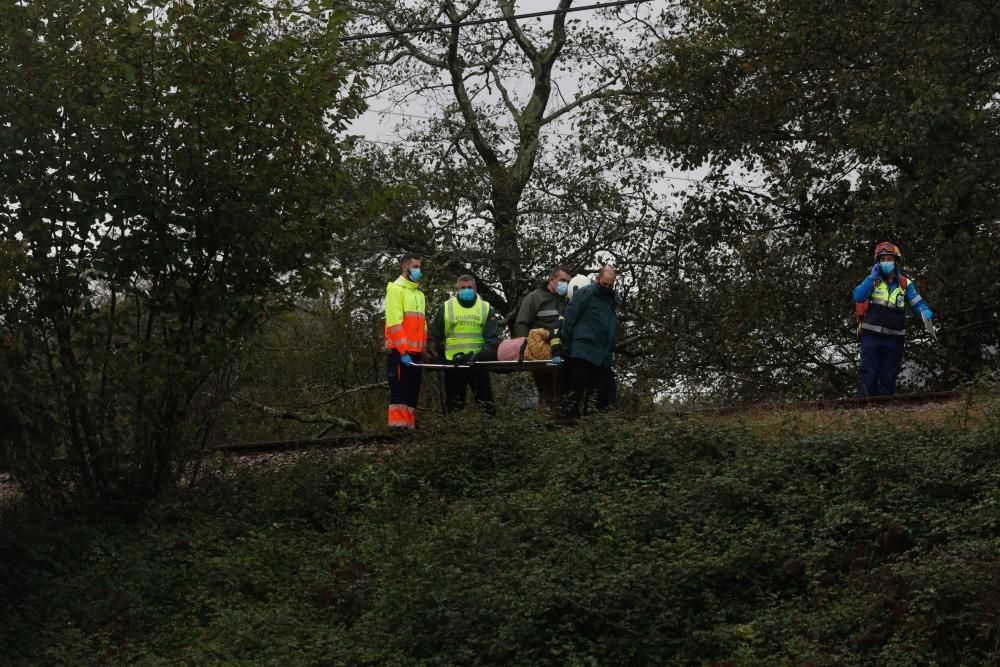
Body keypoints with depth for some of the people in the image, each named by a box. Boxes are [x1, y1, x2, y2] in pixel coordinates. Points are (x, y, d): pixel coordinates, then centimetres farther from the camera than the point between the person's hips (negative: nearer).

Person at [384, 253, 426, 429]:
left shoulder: (419, 294, 21)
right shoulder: (396, 289, -6)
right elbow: (394, 324, -14)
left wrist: (423, 350, 14)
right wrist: (403, 351, -21)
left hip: (414, 352, 8)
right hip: (400, 352, -8)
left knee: (412, 392, 9)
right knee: (400, 392, -12)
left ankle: (410, 427, 11)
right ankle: (397, 427, -15)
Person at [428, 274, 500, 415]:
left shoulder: (486, 308, 5)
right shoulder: (446, 308, 5)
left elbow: (492, 339, 0)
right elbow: (434, 336, 9)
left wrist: (480, 356, -15)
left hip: (478, 363, 0)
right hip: (452, 364, 0)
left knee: (485, 398, 2)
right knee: (453, 403, 7)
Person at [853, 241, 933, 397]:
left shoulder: (905, 284, 8)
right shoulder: (873, 280, 3)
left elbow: (918, 302, 7)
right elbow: (858, 297, -11)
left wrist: (925, 311, -15)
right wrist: (872, 277, -15)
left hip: (894, 337, 2)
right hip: (872, 335, -2)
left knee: (888, 377, 8)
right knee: (869, 374, -7)